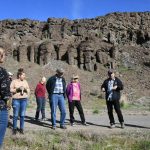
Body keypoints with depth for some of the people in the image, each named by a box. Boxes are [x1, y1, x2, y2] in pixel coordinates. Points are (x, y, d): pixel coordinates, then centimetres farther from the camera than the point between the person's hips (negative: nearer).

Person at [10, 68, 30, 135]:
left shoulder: (25, 81, 9)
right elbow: (10, 90, -4)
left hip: (24, 99, 3)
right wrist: (17, 89, -16)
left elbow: (28, 90, 11)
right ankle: (14, 128, 14)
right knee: (15, 115, 0)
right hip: (16, 99, -2)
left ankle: (21, 128, 14)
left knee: (22, 115, 4)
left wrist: (25, 89, -9)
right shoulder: (14, 81, 0)